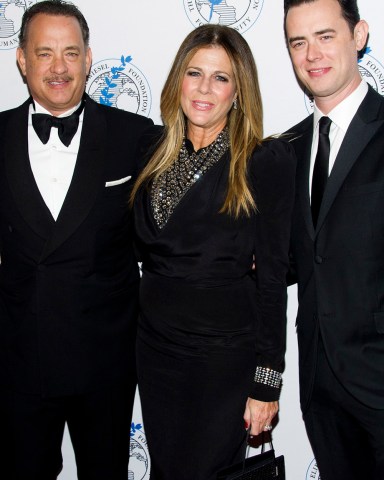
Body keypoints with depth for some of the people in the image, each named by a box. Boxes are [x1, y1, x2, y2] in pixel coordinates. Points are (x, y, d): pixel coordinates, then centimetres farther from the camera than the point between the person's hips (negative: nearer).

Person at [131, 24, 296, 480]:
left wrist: (267, 380, -10)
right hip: (155, 344, 5)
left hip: (225, 351, -4)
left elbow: (272, 275, -10)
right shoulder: (153, 151, 4)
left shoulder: (267, 160, -10)